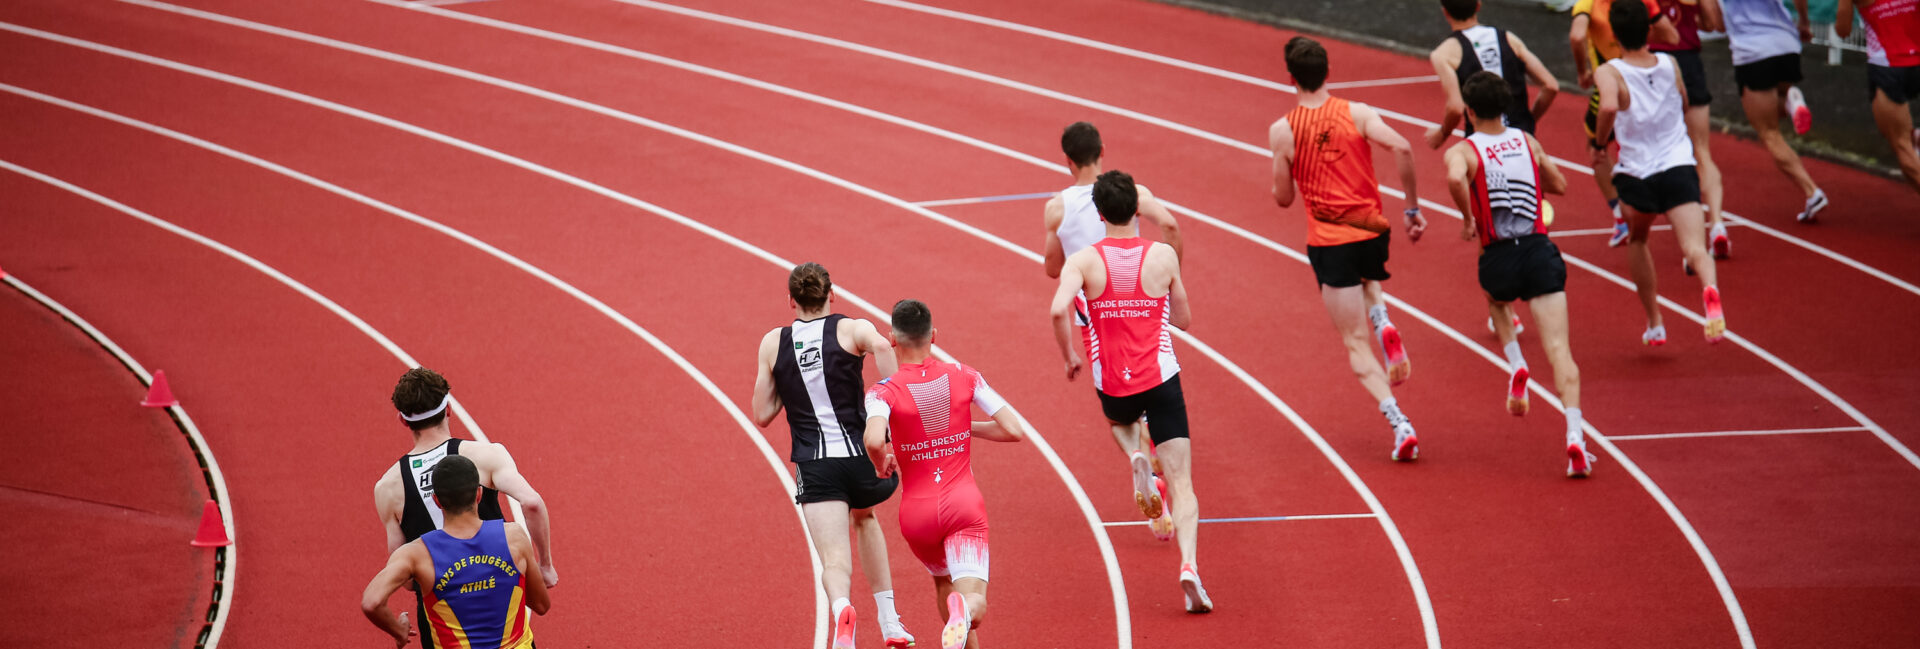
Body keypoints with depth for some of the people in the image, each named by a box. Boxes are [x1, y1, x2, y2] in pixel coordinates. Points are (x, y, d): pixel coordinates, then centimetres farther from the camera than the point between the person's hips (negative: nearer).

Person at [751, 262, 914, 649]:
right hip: (861, 457, 1)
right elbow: (881, 347, -22)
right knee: (865, 517, 32)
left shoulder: (773, 344, 8)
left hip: (815, 468, -1)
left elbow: (762, 415, 9)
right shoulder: (852, 329, 3)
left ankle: (842, 610, -45)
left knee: (835, 559, -9)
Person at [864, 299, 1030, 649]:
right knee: (974, 601, -9)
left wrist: (882, 465, -5)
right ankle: (963, 608, -44)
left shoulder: (884, 391, -8)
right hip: (964, 503, 0)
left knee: (943, 581, 29)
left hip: (917, 512, 0)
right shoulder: (963, 376, 0)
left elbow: (874, 441, -28)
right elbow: (1014, 430, -3)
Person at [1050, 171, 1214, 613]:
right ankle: (1188, 564, -23)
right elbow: (1183, 319, 9)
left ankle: (1137, 458, 18)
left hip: (1112, 389, 1)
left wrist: (1069, 357, -5)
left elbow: (1058, 310, -21)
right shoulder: (1163, 256, -2)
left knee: (1120, 420, 43)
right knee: (1181, 484, -4)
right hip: (1162, 382, -1)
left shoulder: (1084, 260, -6)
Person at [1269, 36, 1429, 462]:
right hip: (1372, 232, 2)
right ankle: (1386, 329, 5)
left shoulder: (1283, 131, -5)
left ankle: (1399, 424, -14)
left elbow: (1283, 198, 1)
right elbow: (1401, 148, -17)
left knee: (1356, 344, 3)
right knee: (1366, 285, 38)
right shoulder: (1356, 113, -3)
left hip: (1328, 242, -2)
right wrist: (1412, 207, -8)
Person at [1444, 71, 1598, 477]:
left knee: (1496, 301, 37)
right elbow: (1559, 185, 26)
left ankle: (1516, 365, 14)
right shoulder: (1527, 142, 12)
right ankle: (1575, 436, -22)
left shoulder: (1463, 151, 0)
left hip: (1498, 260, -1)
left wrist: (1468, 218, -9)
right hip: (1540, 251, 1)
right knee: (1558, 349, -7)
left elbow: (1455, 178, -25)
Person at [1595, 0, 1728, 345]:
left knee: (1637, 241, 27)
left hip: (1637, 176, -1)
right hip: (1680, 169, 1)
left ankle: (1654, 324, 28)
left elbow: (1608, 106, -27)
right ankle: (1709, 289, -50)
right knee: (1694, 247, -15)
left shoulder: (1610, 73, -6)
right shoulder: (1670, 65, 7)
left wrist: (1598, 143, -11)